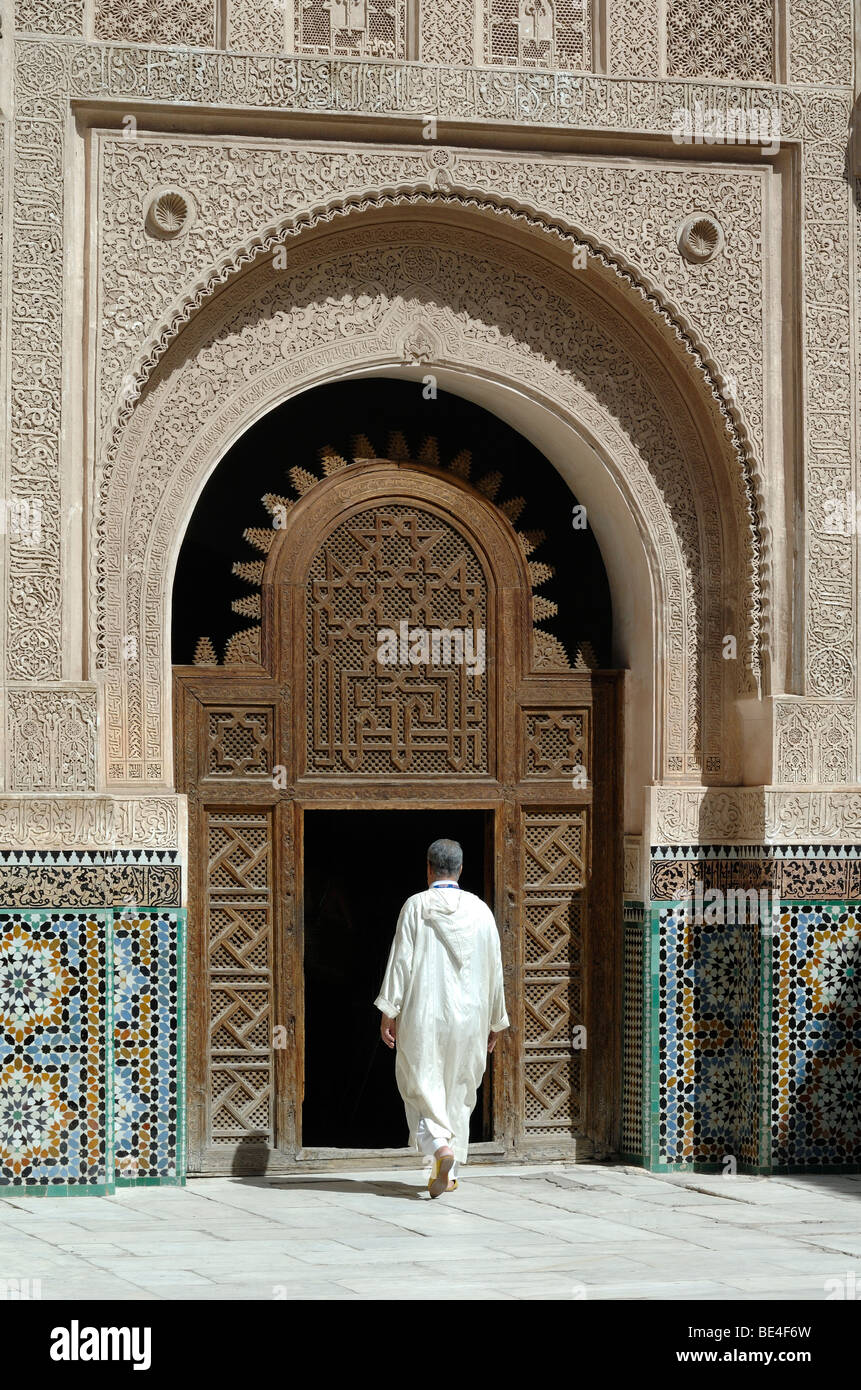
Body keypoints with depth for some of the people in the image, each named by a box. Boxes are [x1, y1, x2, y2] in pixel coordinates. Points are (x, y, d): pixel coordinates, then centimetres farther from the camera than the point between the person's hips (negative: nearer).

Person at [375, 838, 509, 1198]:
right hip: (468, 1017, 3)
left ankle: (441, 1146, -21)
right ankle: (449, 1173, 14)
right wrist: (495, 1020, 15)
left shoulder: (416, 906, -5)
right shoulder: (480, 910, 3)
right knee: (458, 1092, 13)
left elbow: (401, 961, -8)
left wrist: (389, 1010, -4)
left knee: (420, 1087, 4)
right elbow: (494, 969, 7)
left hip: (422, 1016, -3)